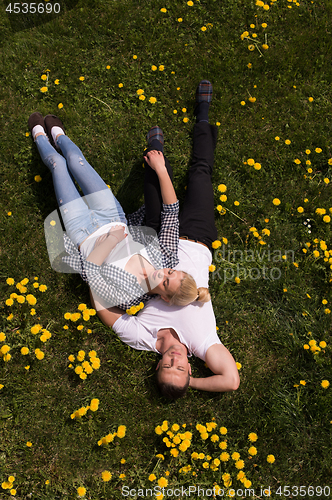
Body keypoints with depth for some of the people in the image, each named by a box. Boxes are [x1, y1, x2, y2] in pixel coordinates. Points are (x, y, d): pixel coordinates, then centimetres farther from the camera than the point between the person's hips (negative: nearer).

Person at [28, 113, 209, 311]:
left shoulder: (126, 299, -37)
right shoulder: (167, 258, -26)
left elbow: (88, 270, -36)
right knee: (75, 159, 12)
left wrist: (112, 240, -38)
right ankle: (58, 135, 51)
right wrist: (162, 170, -29)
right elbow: (171, 211, -25)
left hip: (83, 233, -4)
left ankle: (40, 136, 45)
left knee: (57, 163, 8)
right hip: (113, 220, 4)